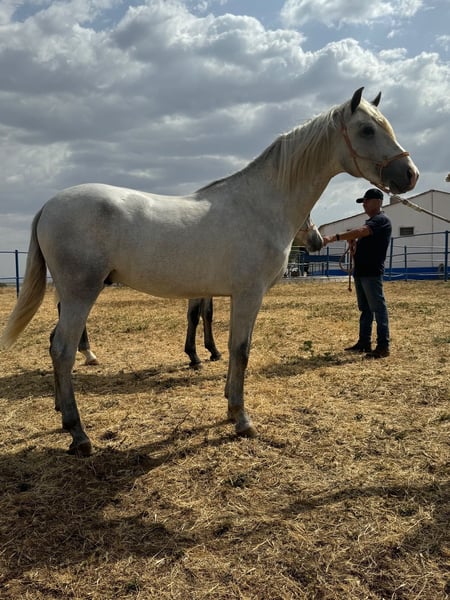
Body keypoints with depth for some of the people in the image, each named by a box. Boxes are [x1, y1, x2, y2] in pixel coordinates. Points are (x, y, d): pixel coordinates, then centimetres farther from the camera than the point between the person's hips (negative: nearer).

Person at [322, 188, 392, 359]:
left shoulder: (382, 220, -10)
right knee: (365, 309, 12)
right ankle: (364, 343, 19)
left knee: (378, 308, -7)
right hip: (361, 272, 10)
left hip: (372, 272, -10)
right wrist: (354, 243, 1)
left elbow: (360, 232, -27)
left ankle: (383, 346, -5)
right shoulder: (370, 222, 21)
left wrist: (334, 238, -34)